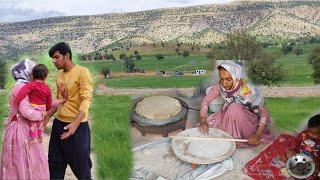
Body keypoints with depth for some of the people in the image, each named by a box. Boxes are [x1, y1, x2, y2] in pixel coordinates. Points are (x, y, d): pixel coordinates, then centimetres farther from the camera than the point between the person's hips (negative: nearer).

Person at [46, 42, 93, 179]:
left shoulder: (82, 72, -11)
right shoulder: (59, 75, 11)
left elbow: (87, 99, -19)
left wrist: (75, 124, -30)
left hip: (77, 126, -7)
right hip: (58, 124, 7)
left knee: (81, 165, 4)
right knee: (55, 164, 13)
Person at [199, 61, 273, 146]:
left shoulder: (248, 91, -31)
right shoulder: (220, 86, -19)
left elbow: (264, 113, -26)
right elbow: (206, 101, -12)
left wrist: (258, 135, -36)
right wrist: (203, 121, -26)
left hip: (248, 121, -4)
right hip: (227, 118, 4)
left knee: (234, 108, -34)